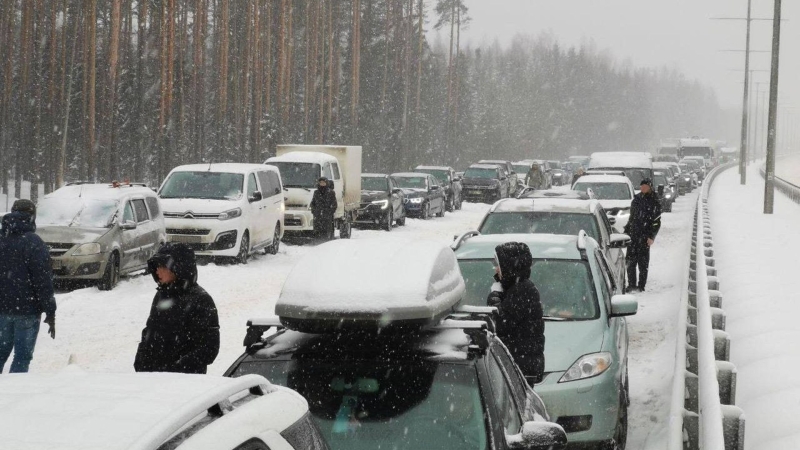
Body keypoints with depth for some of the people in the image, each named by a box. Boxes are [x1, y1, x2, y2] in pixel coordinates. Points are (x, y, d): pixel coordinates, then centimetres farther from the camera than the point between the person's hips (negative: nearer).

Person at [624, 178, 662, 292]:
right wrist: (626, 231, 18)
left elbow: (657, 222, -4)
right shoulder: (637, 199, 14)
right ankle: (632, 285, 7)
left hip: (645, 236, -5)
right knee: (630, 261, 1)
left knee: (643, 262, -1)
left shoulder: (655, 202, -1)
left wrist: (651, 237, -12)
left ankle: (641, 286, 4)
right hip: (633, 235, 5)